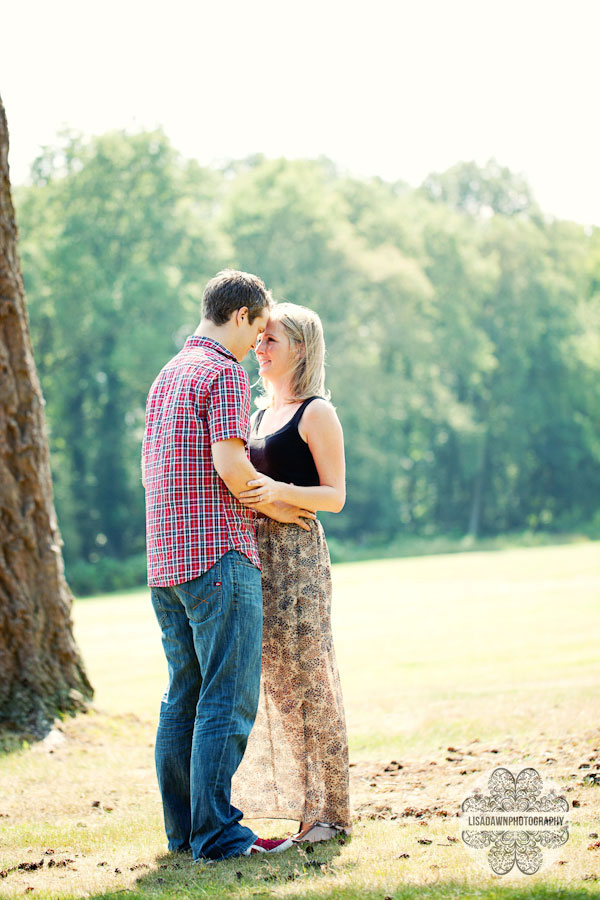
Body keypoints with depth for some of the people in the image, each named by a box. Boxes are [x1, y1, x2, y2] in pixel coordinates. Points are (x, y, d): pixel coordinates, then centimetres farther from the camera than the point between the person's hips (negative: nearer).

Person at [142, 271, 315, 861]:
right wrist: (273, 506, -3)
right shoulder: (224, 374, -8)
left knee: (184, 696, 11)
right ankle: (216, 832, -9)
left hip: (166, 558, 9)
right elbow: (230, 462, -20)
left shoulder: (167, 377, 20)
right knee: (227, 699, -8)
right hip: (219, 553, -9)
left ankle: (183, 828, 13)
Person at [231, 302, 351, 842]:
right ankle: (298, 799, 14)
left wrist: (279, 491, -24)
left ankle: (330, 811, 1)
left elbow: (335, 495, -9)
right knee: (271, 682, 7)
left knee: (305, 679, -6)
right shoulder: (260, 414, 19)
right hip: (253, 552, 8)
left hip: (297, 553, -8)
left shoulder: (316, 413, -4)